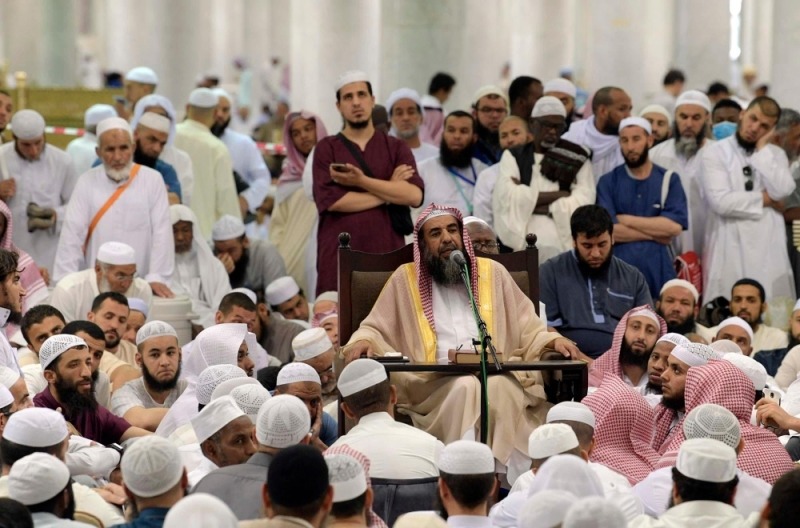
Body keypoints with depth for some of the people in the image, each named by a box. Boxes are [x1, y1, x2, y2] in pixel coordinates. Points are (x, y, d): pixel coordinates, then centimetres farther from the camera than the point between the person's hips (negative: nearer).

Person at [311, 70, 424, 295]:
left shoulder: (396, 148, 11)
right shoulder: (327, 148, 7)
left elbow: (414, 195, -5)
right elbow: (331, 200, -9)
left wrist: (361, 181, -10)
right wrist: (389, 190, -3)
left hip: (388, 254, 1)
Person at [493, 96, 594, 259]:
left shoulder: (577, 159, 13)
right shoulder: (513, 157, 14)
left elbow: (582, 203, -1)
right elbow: (508, 196, -3)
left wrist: (531, 201, -3)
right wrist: (561, 194, -2)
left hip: (565, 248, 0)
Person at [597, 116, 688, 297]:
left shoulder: (669, 179, 8)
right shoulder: (608, 182, 6)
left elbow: (675, 226, -6)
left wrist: (627, 220, -5)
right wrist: (655, 232, -6)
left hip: (658, 270, 1)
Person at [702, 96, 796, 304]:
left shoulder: (775, 154, 14)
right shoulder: (715, 153, 0)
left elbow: (783, 191, -6)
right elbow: (721, 201, -13)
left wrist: (762, 149, -2)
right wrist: (765, 199, -3)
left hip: (769, 249, 3)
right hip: (729, 249, -3)